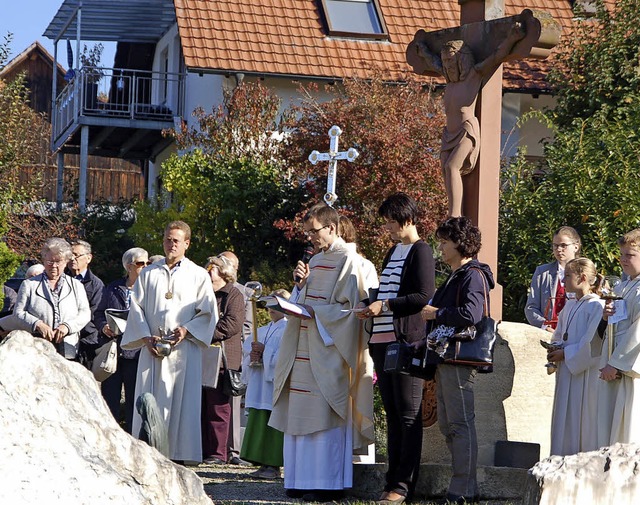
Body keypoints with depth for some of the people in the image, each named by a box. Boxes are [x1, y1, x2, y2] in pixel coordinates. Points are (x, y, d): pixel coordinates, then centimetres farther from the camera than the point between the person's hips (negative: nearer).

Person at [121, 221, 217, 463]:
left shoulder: (198, 275, 9)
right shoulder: (148, 274, 15)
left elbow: (208, 312, 5)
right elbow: (136, 307, 9)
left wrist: (187, 330, -12)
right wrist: (146, 337, -5)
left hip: (184, 350, -2)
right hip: (152, 349, 2)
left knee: (182, 402, -6)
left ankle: (180, 456, -4)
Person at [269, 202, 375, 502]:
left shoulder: (346, 261, -8)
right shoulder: (316, 261, 18)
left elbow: (348, 308, -14)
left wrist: (312, 311, -19)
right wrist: (301, 284, 3)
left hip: (328, 350, -9)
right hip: (305, 351, 9)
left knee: (325, 417, -9)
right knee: (303, 415, 6)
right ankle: (304, 480, 9)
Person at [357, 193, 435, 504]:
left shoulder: (420, 251, -5)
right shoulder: (393, 252, 21)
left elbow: (424, 298, -15)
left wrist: (386, 305, -14)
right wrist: (372, 308, 12)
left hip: (407, 341, -9)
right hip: (383, 340, 9)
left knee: (408, 414, -6)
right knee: (392, 413, 10)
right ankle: (393, 479, 12)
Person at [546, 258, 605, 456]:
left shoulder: (596, 306, -11)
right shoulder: (569, 306, 14)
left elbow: (593, 343, -18)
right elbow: (558, 336, 22)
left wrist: (565, 354, -14)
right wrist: (554, 350, 2)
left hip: (585, 371, -8)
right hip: (566, 371, 8)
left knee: (582, 422, -5)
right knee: (564, 421, 8)